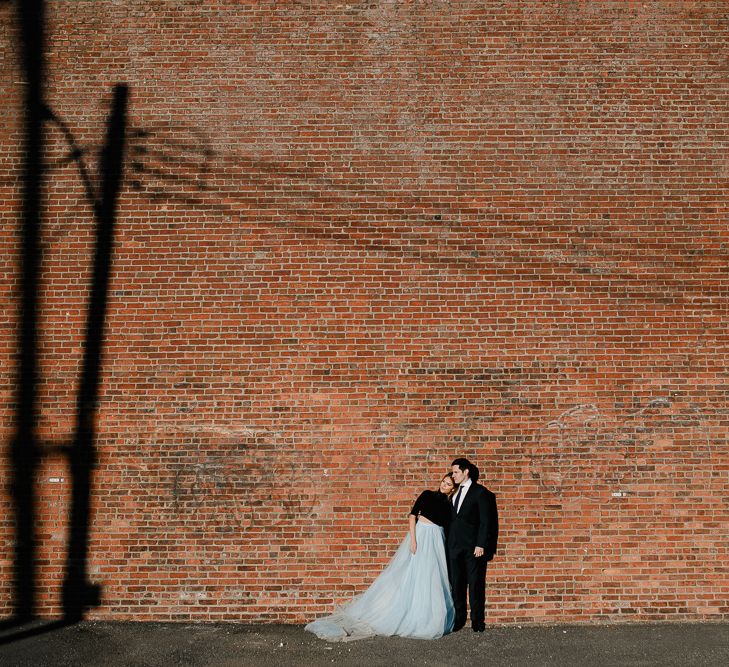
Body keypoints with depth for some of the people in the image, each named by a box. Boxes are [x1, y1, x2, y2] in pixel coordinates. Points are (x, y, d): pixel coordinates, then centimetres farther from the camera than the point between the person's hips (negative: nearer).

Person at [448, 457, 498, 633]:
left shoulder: (481, 493, -3)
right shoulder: (455, 494, 16)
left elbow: (486, 521, -8)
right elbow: (452, 519, 15)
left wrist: (481, 545, -15)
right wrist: (448, 543, 6)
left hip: (474, 547, -6)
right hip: (455, 546, 6)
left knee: (476, 584, -1)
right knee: (456, 585, 5)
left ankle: (478, 621, 6)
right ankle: (458, 620, 11)